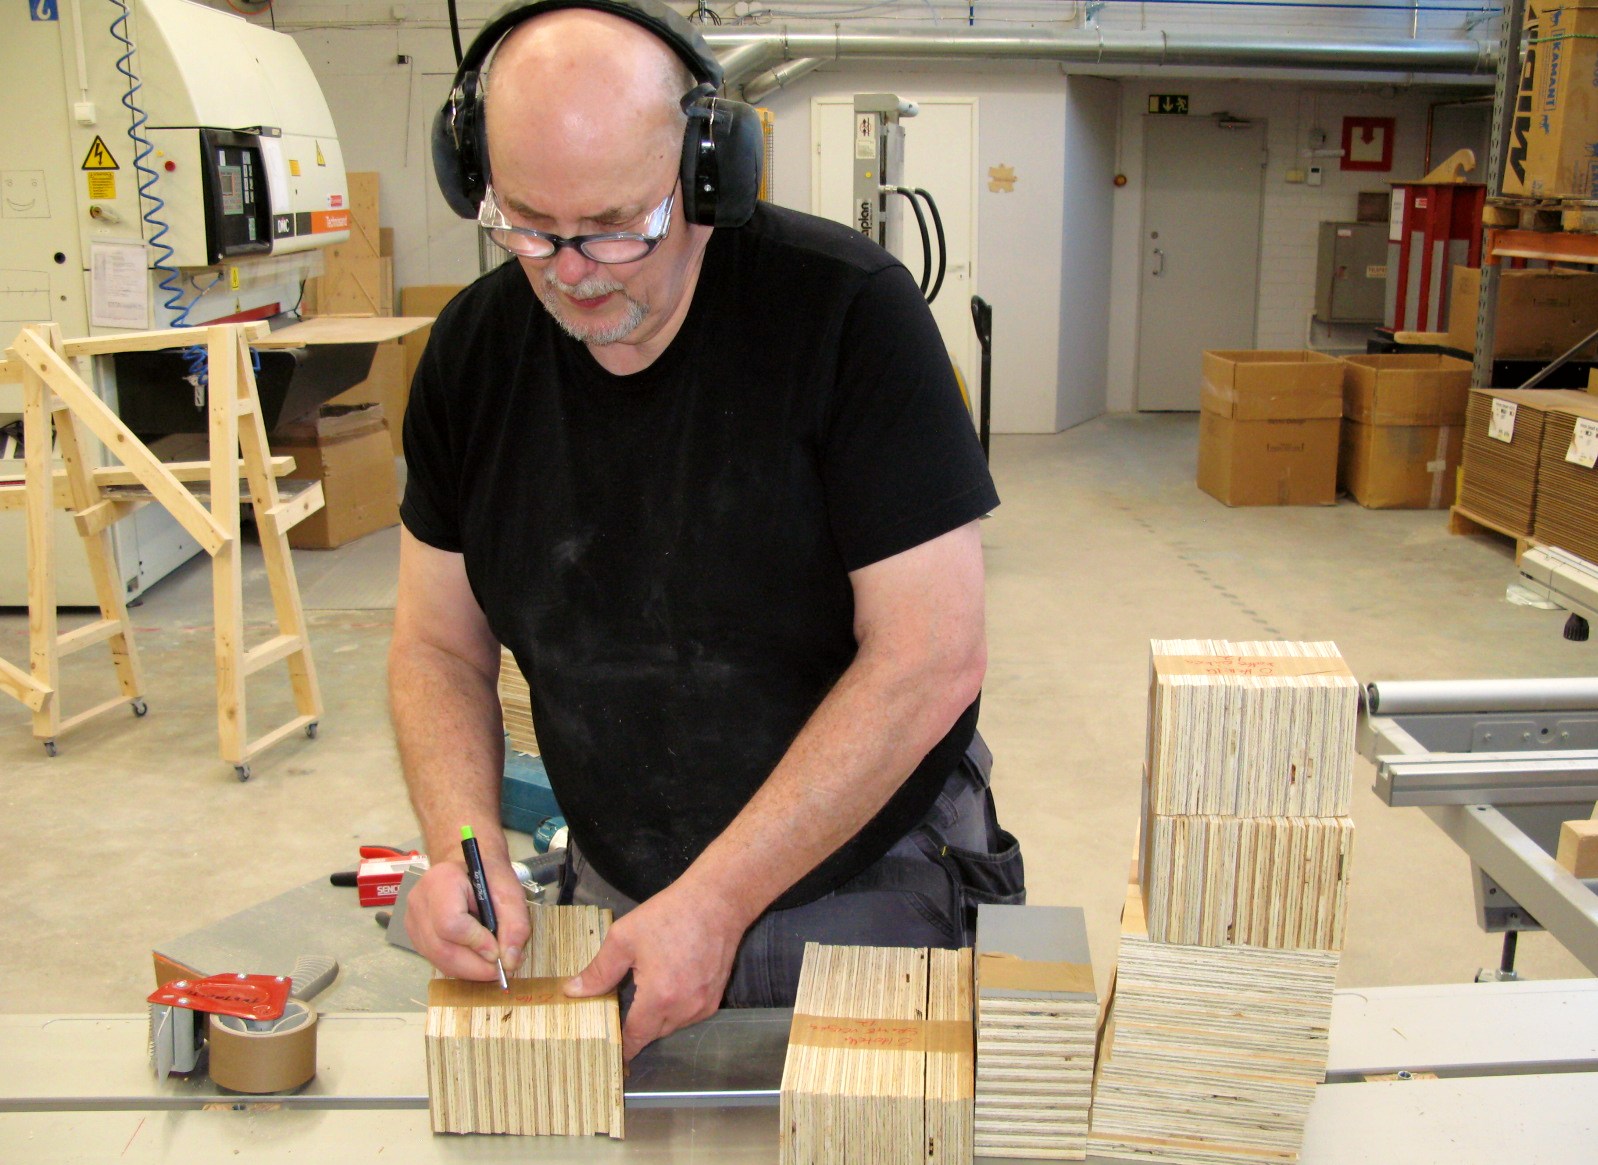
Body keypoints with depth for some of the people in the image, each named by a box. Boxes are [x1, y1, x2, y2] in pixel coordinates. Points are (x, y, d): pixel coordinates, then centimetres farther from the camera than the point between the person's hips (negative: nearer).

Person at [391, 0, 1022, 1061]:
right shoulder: (473, 350, -5)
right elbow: (440, 647, 3)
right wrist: (466, 851, -15)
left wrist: (715, 902, -23)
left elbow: (932, 656, -22)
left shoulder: (847, 308, -21)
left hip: (869, 888, -3)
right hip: (619, 897, 4)